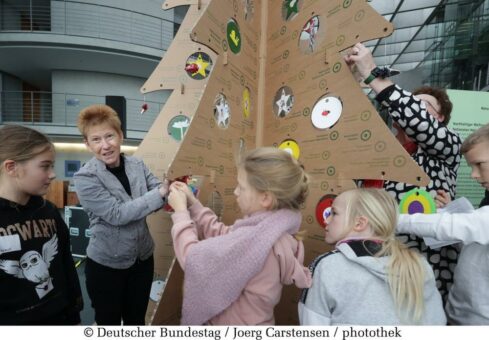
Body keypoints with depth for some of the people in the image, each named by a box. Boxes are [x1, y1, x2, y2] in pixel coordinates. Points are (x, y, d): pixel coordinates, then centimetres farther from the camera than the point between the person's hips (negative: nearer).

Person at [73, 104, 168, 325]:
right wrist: (160, 194, -28)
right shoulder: (85, 178, -17)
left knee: (136, 320, 24)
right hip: (106, 264, -3)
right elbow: (117, 214, -24)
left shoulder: (137, 165, -4)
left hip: (142, 257, 4)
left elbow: (158, 190, -7)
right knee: (109, 323, 20)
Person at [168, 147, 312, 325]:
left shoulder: (255, 239, -34)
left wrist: (181, 211, -14)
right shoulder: (272, 227, -6)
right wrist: (192, 203, -3)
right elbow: (221, 234, 1)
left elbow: (192, 258, -26)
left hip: (235, 323, -7)